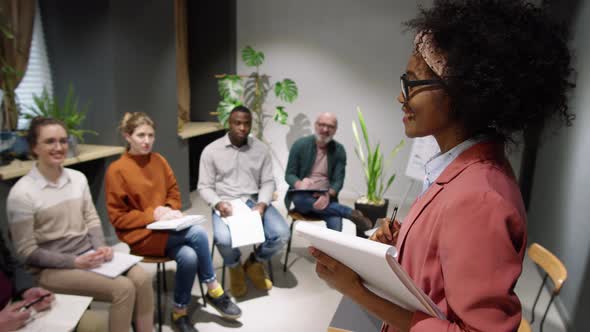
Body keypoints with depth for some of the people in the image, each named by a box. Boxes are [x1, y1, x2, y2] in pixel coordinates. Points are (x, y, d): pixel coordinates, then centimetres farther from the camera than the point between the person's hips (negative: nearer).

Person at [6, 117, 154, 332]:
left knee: (142, 279, -18)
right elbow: (27, 252, -11)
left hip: (88, 255, 5)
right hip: (52, 268, -5)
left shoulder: (78, 178, 4)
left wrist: (101, 247, -10)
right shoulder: (21, 193, -13)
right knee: (123, 289, -24)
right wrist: (75, 261, -18)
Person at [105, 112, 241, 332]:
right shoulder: (116, 170, -10)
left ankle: (180, 312, -2)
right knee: (198, 233, -27)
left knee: (189, 257, -27)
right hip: (140, 234, -5)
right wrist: (153, 215, -19)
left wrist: (171, 210, -8)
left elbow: (174, 193, 14)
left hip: (166, 227, 5)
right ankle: (213, 291, -6)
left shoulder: (158, 160, 5)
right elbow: (117, 217, -8)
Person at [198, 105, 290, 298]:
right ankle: (235, 268, 6)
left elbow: (268, 182, 4)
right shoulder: (211, 150, -2)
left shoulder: (261, 149, 5)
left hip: (254, 201, 3)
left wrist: (262, 204, -15)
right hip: (226, 205, -2)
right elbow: (204, 187, -1)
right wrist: (218, 203, -21)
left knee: (281, 233, -21)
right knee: (224, 239, -33)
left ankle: (254, 263, 12)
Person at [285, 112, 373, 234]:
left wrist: (328, 195, -26)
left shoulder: (339, 150, 1)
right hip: (302, 198, 1)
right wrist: (299, 184, -25)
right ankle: (351, 213, -26)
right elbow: (289, 175, -1)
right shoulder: (300, 144, -3)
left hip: (325, 198, -1)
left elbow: (338, 181, -3)